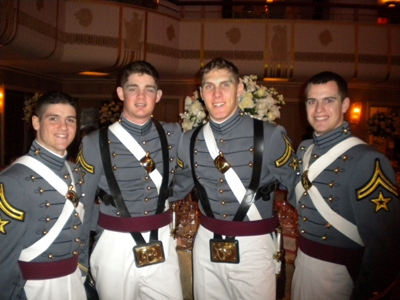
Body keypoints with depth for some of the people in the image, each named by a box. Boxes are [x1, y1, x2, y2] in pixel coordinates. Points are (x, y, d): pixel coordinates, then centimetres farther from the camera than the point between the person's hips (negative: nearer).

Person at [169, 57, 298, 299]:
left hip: (255, 248, -3)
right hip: (206, 247, 4)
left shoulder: (270, 136, -14)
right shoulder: (189, 141, 0)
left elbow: (297, 188, -3)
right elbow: (176, 190, 12)